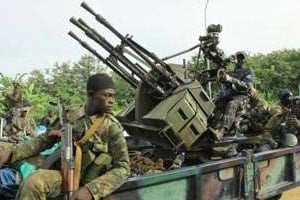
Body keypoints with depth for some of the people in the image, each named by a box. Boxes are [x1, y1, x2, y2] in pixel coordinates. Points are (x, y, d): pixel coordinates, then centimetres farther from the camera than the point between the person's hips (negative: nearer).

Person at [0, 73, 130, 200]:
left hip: (89, 184, -3)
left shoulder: (112, 127, -11)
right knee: (33, 182, -26)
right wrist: (11, 154, -2)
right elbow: (45, 140, 12)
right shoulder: (70, 116, 1)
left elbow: (122, 168, -14)